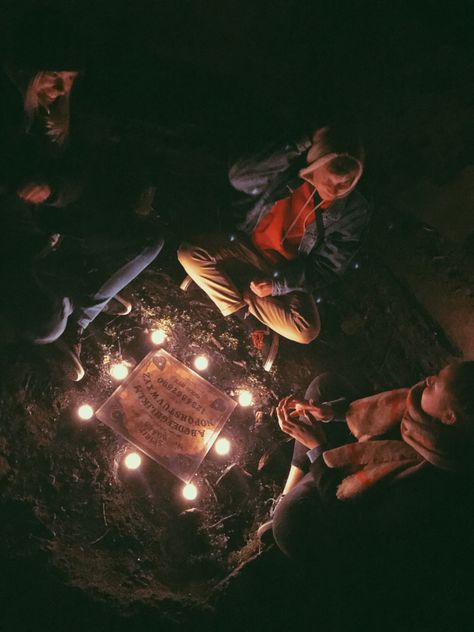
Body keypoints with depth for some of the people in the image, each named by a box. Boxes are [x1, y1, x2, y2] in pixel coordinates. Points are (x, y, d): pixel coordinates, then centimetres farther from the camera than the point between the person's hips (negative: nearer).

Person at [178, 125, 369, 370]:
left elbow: (326, 267, -12)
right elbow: (238, 177, -24)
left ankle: (239, 291, -8)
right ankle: (256, 324, -16)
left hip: (292, 274, -2)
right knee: (190, 253, -22)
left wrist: (278, 284, -22)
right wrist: (296, 150, -30)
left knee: (306, 331, -29)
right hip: (250, 249, 2)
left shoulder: (353, 211, -17)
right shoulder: (291, 172, -15)